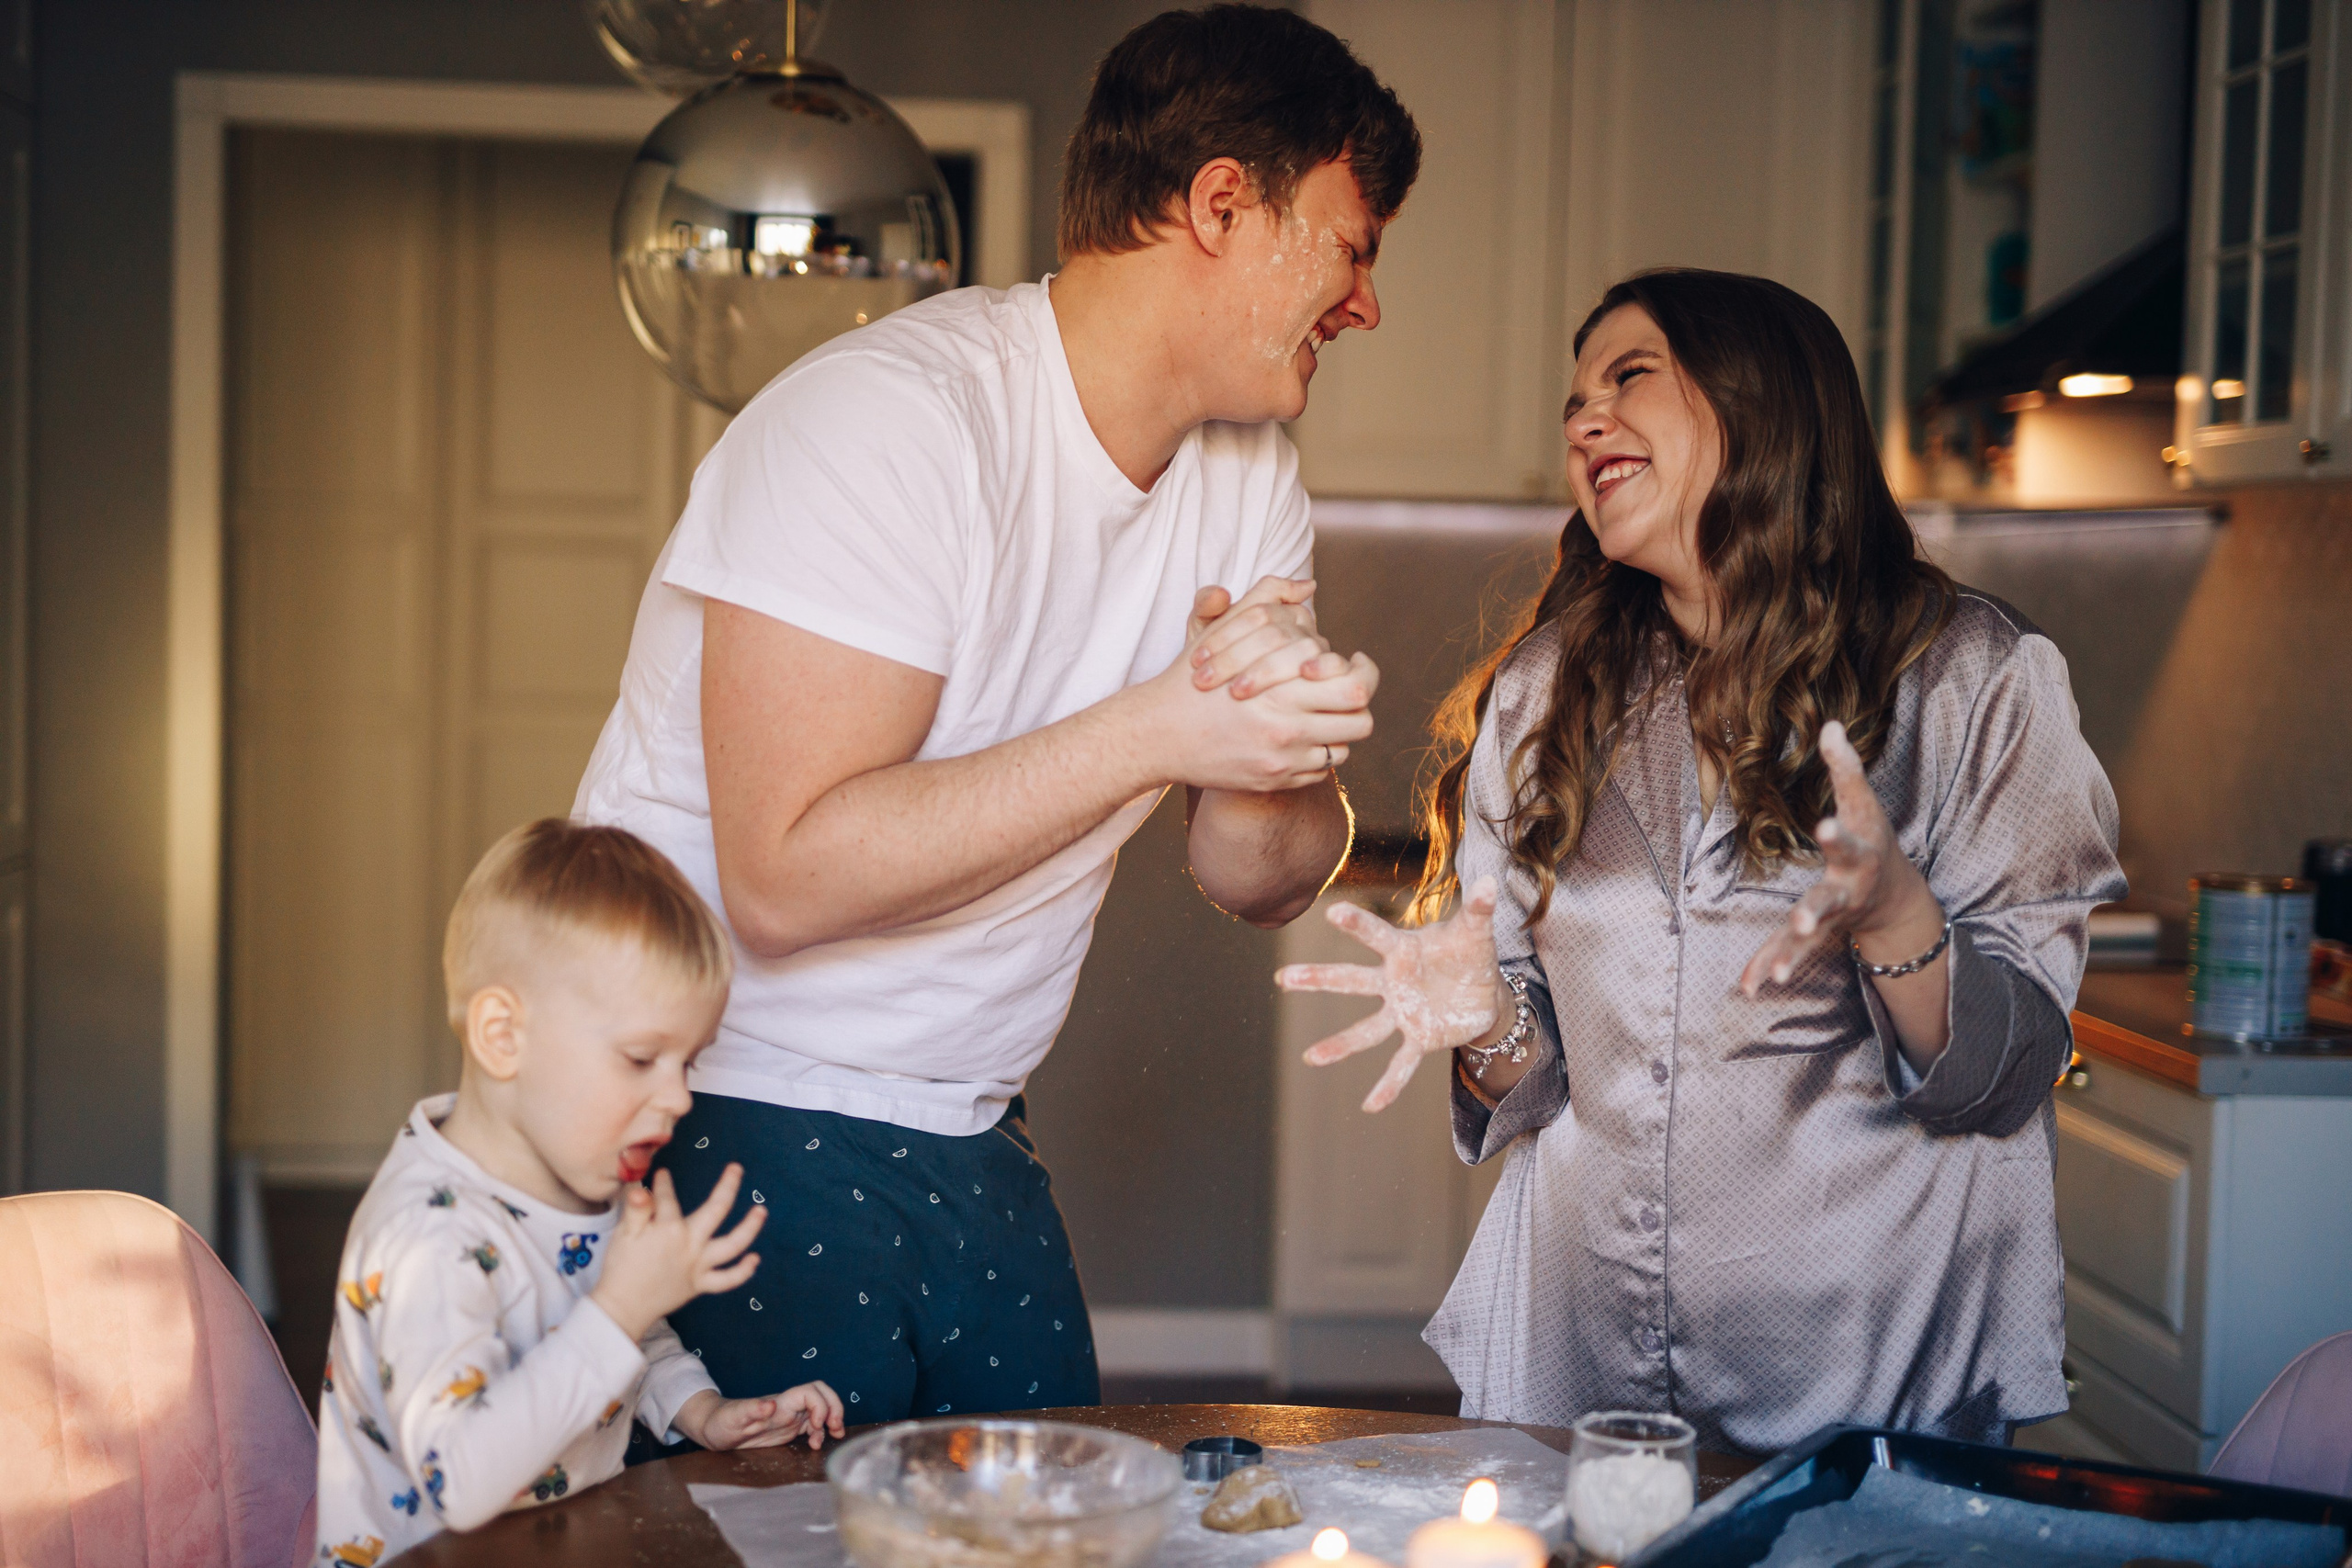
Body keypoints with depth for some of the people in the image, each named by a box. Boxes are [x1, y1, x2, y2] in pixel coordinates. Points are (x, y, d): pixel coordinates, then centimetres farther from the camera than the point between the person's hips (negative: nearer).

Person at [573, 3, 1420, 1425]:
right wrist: (1156, 732, -28)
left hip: (966, 1138, 7)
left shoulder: (1248, 473, 4)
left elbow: (1264, 885, 4)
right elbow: (786, 873, -28)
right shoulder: (891, 418, -21)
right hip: (734, 1114, -7)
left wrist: (1267, 733, -19)